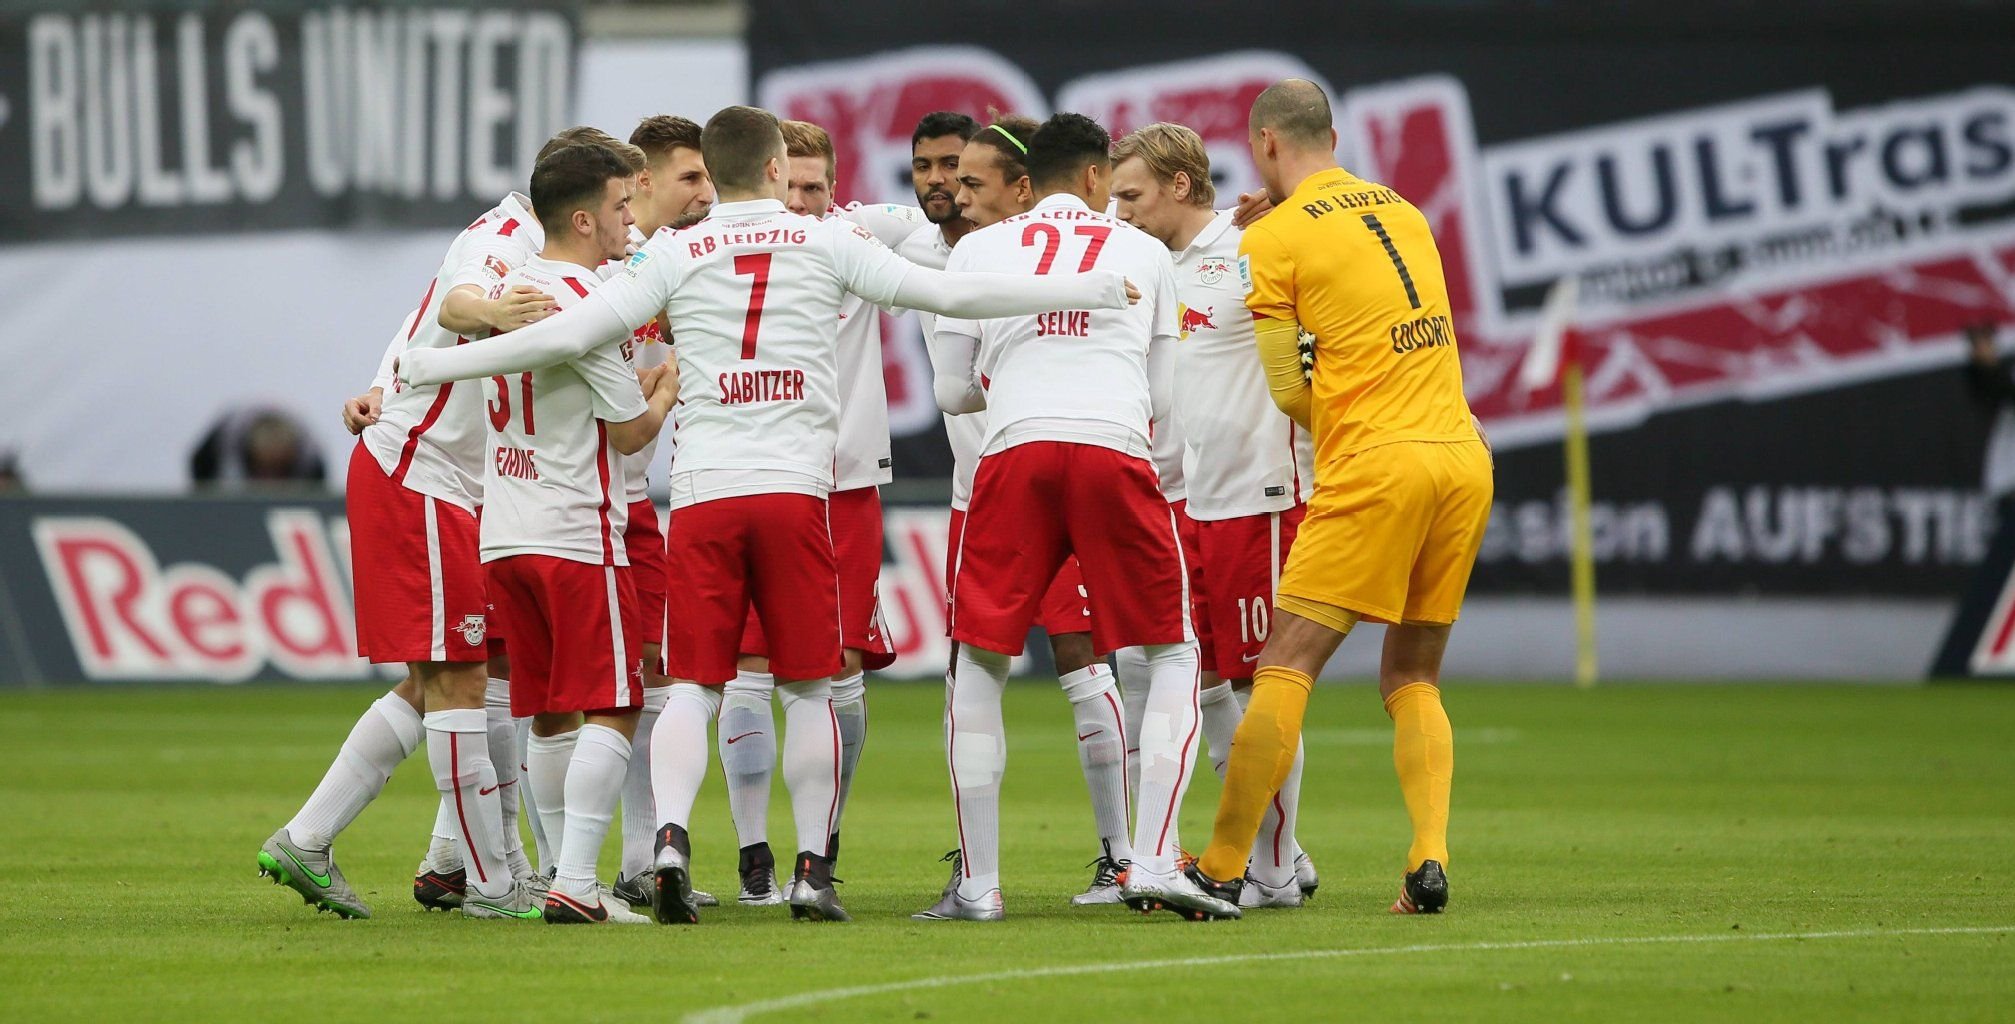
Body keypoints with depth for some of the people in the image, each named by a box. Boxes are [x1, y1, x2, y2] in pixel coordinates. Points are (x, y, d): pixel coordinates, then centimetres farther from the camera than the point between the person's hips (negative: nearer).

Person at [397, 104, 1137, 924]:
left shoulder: (673, 255, 6)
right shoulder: (828, 244, 6)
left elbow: (567, 335, -1)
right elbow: (952, 295, 5)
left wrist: (432, 365, 7)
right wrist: (1090, 292, 14)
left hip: (701, 494, 0)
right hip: (794, 489, 0)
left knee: (692, 687, 1)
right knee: (808, 690, 8)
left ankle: (671, 834, -20)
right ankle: (811, 869, 5)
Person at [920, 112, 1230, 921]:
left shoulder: (978, 249, 19)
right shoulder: (1145, 254, 20)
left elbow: (953, 391, 21)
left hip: (1014, 451, 0)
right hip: (1115, 450, 0)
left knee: (979, 664, 11)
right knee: (1172, 657, 12)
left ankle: (978, 882, 6)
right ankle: (1153, 862, -2)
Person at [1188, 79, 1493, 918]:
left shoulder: (1271, 241, -1)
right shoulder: (1402, 212, 18)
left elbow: (1283, 391, -2)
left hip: (1375, 468, -6)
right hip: (1463, 456, 6)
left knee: (1284, 668, -4)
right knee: (1413, 677, 14)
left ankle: (1222, 869, -5)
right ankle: (1430, 858, -4)